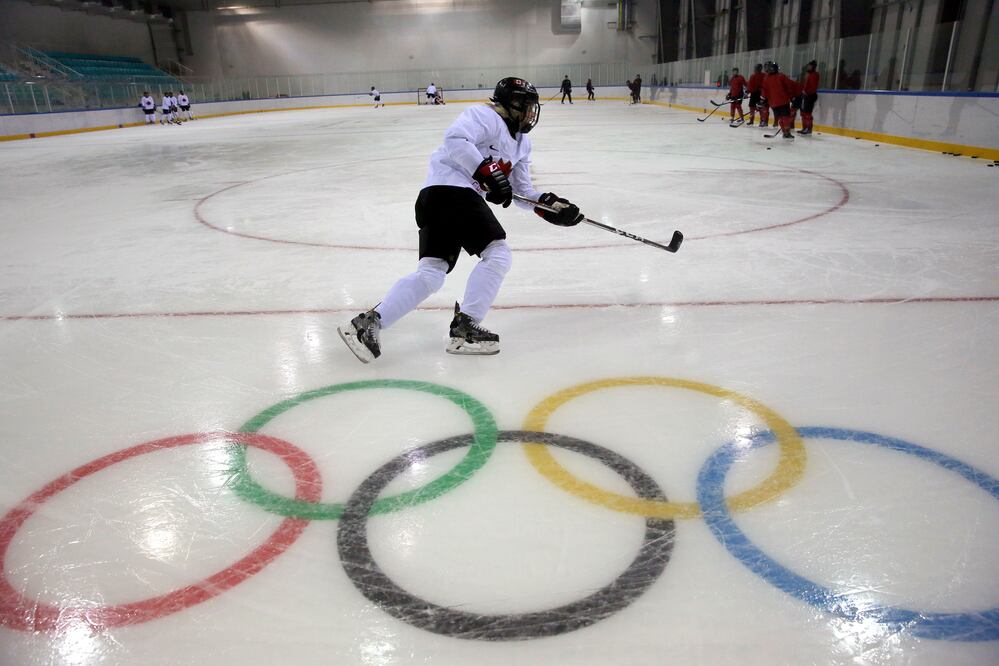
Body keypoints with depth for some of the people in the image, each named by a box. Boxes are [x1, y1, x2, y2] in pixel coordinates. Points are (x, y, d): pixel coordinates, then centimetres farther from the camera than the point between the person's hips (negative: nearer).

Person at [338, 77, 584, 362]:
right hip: (447, 190, -9)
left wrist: (551, 205, 11)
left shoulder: (521, 143, 28)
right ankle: (465, 327, -12)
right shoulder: (486, 115, -1)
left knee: (431, 274, -2)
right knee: (497, 254, -13)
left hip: (464, 197, 9)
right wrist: (489, 172, -22)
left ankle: (369, 321, -6)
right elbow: (455, 139, -19)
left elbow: (521, 191, 27)